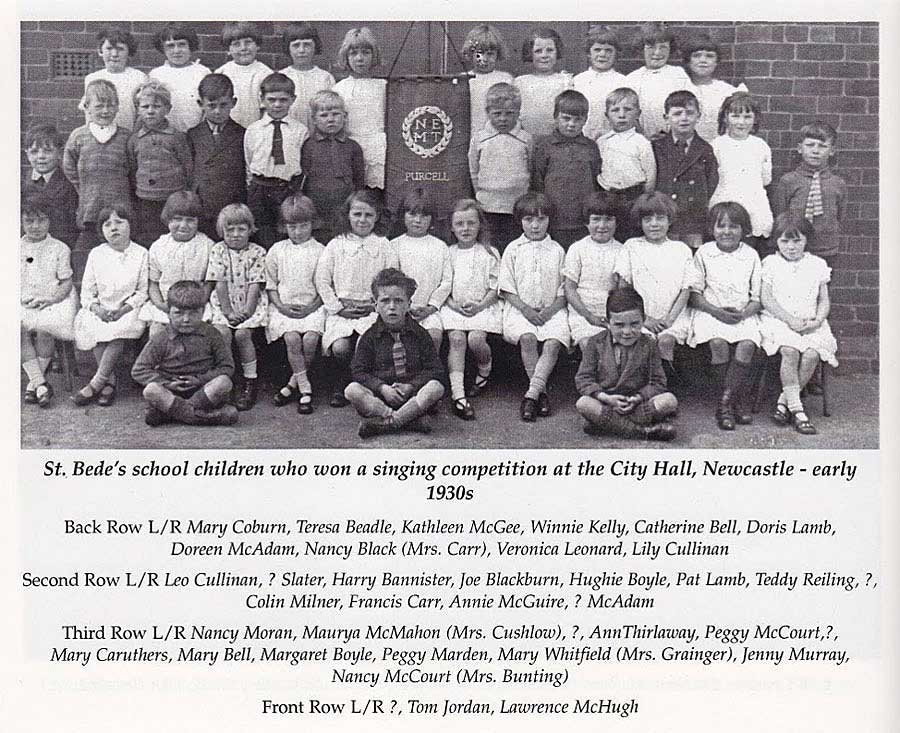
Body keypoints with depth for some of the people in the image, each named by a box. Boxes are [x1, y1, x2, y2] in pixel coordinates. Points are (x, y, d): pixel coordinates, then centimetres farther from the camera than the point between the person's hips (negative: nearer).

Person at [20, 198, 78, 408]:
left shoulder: (59, 249, 8)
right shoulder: (16, 249, 15)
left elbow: (66, 282, 4)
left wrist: (49, 298, -14)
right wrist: (19, 297, -6)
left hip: (53, 303, -2)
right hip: (22, 304, 2)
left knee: (43, 329, -35)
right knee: (18, 328, -32)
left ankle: (33, 384, -18)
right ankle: (41, 384, -32)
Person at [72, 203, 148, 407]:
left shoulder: (141, 254, 1)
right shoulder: (96, 254, 8)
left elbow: (143, 291, -2)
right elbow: (87, 290, 8)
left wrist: (124, 308, -17)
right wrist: (96, 307, -13)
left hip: (129, 310, -3)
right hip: (101, 309, 3)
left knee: (120, 329, -33)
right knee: (92, 327, -29)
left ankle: (96, 383, -26)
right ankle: (109, 383, -22)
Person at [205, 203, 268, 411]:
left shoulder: (257, 253, 1)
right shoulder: (218, 250, 4)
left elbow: (255, 285, -5)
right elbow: (220, 284, -3)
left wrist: (247, 312, -16)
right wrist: (228, 312, -12)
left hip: (250, 305, -1)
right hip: (224, 304, 1)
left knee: (242, 333, -25)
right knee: (222, 332, -25)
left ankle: (250, 382, -12)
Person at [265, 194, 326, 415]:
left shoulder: (320, 251, 5)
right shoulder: (277, 250, 11)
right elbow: (270, 284, 12)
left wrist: (311, 308, -11)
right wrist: (281, 306, -5)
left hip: (312, 306, -1)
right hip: (283, 306, 1)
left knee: (310, 339, -27)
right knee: (292, 338, -27)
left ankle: (293, 383, -5)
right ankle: (305, 389, -18)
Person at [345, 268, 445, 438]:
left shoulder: (420, 334, 6)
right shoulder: (370, 336, 6)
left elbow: (435, 371, 1)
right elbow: (359, 371, 0)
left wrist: (411, 386, -14)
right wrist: (382, 388, -16)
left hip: (413, 394, 0)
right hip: (380, 395, 0)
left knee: (436, 387, -29)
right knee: (352, 390, -27)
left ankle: (385, 422, -32)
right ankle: (412, 418, -33)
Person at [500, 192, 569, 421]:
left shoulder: (557, 251, 10)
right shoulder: (513, 250, 9)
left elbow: (564, 291, 8)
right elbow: (506, 288, 4)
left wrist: (550, 310, -9)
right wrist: (525, 308, -10)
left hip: (551, 310, 1)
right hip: (520, 308, -1)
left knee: (553, 343, -27)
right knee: (527, 338, -30)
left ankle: (531, 394, -30)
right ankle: (541, 393, -21)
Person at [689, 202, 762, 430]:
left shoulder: (751, 255, 9)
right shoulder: (703, 253, 5)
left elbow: (758, 297, 7)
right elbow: (694, 294, 3)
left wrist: (744, 313, -13)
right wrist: (717, 311, -12)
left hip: (743, 315, 1)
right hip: (710, 312, -1)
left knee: (747, 345, -29)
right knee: (718, 343, -31)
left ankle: (725, 401, -21)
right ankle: (740, 399, -19)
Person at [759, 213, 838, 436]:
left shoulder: (817, 265, 13)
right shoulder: (771, 263, 6)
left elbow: (824, 301, 14)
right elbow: (766, 299, -1)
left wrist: (817, 320, -7)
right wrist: (790, 319, -14)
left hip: (810, 323, 2)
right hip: (778, 320, -2)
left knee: (812, 353, -28)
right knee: (790, 350, -32)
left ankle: (784, 402, -15)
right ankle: (796, 408, -26)